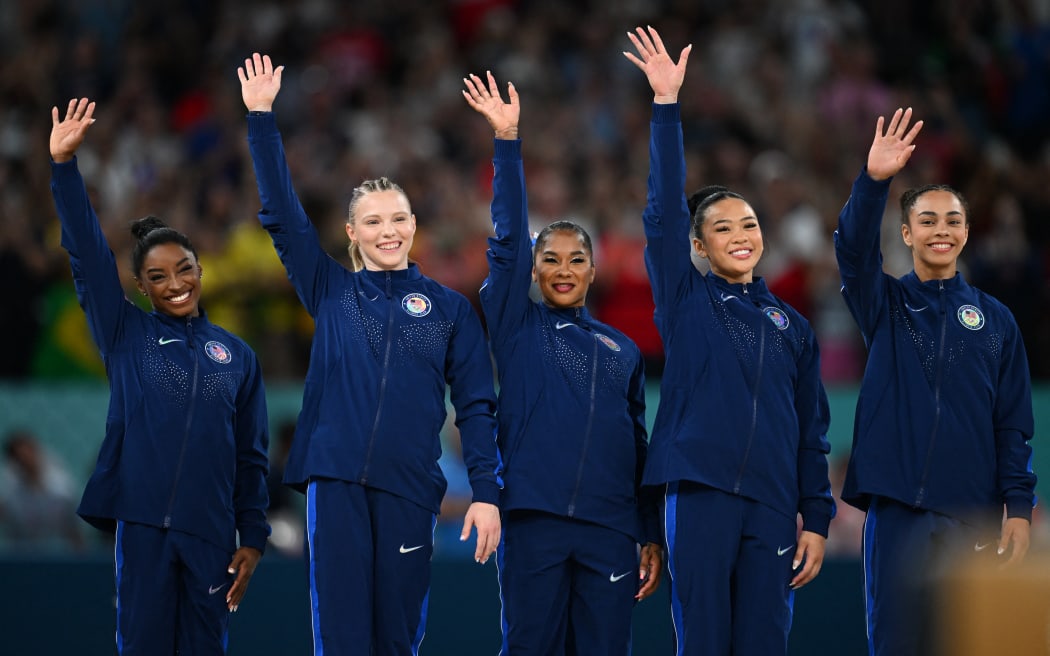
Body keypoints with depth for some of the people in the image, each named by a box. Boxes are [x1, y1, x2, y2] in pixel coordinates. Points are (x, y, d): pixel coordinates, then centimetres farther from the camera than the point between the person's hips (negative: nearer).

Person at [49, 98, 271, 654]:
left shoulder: (237, 356, 10)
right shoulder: (126, 336, 6)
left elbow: (251, 456, 12)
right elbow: (88, 257, -4)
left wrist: (252, 537, 6)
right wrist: (63, 165, -14)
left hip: (211, 532, 1)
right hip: (142, 524, -1)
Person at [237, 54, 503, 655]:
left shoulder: (449, 308, 10)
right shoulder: (332, 291, 11)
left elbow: (477, 405, 7)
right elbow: (282, 214, 6)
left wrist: (487, 492, -3)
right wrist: (262, 116, 0)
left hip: (411, 487, 0)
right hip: (337, 480, 0)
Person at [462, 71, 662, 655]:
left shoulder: (623, 351, 16)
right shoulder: (517, 328, 9)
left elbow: (640, 447, 16)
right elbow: (508, 242, -1)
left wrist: (653, 537, 11)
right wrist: (507, 141, -9)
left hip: (610, 528, 2)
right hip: (534, 520, -2)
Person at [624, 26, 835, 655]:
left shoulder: (792, 326, 15)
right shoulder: (686, 300, 9)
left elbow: (813, 431, 15)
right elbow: (664, 213, -1)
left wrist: (817, 520, 7)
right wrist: (667, 105, -8)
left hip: (773, 506, 2)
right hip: (701, 493, -2)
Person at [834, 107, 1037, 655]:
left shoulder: (995, 319, 10)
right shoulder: (886, 305, 7)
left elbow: (1014, 424, 8)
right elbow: (853, 250, -14)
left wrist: (1019, 506, -3)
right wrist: (873, 182, -31)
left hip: (973, 515, 1)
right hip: (898, 507, -1)